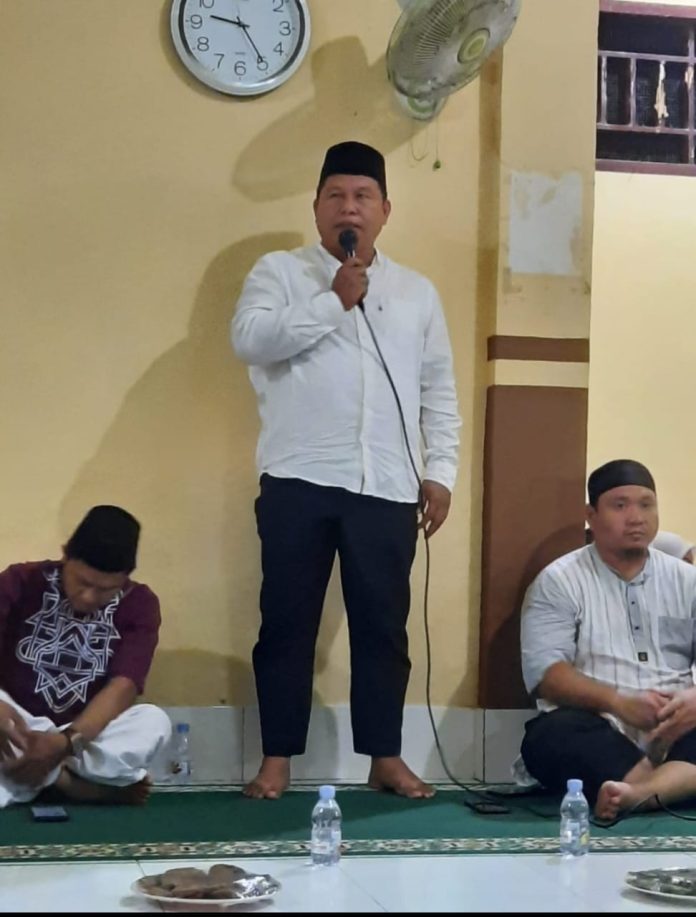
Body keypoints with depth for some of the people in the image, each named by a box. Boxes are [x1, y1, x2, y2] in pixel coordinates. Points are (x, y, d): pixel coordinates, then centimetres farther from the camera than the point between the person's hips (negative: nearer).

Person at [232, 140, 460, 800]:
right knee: (287, 621, 2)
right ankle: (276, 759, 10)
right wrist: (334, 301, -12)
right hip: (298, 481, -2)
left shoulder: (417, 292, 16)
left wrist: (440, 473, 6)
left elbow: (439, 392, 15)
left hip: (387, 489, 2)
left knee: (382, 625, 5)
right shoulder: (280, 271, 7)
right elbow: (249, 339, -12)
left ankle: (385, 758, 15)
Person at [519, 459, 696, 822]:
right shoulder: (558, 581, 5)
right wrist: (619, 703, -21)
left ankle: (640, 790, -49)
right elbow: (544, 672, -7)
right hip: (597, 728, -2)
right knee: (553, 736, -36)